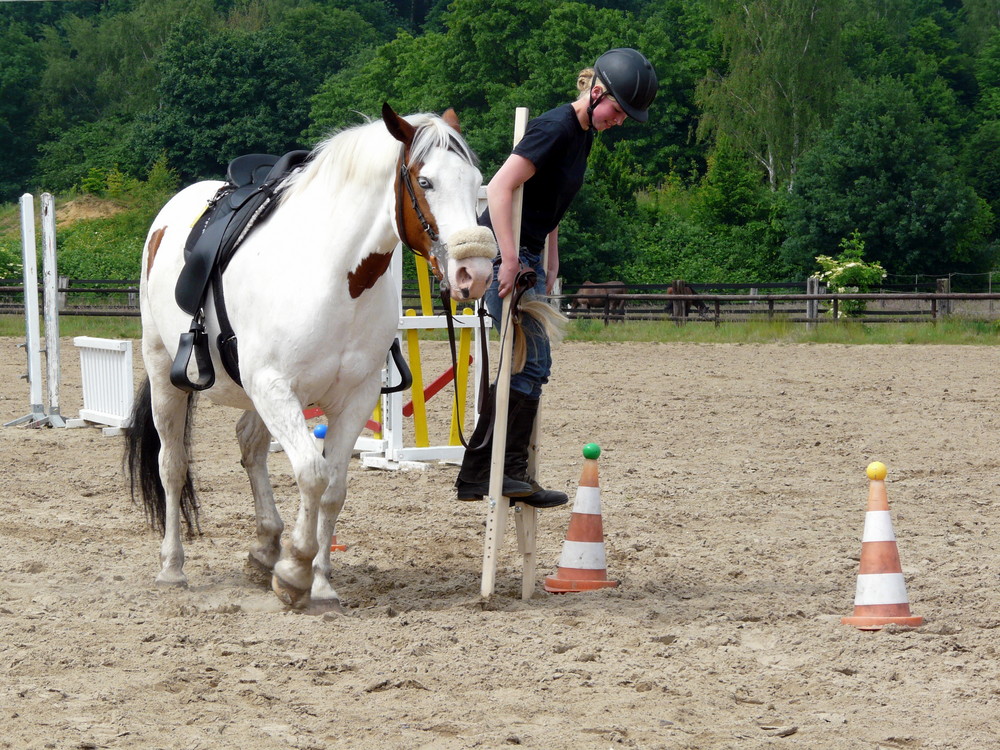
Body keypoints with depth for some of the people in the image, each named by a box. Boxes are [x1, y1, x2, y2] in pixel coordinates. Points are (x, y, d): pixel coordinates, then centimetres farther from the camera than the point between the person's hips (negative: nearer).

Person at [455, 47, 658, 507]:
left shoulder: (584, 134, 14)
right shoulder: (556, 128, -17)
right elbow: (501, 187, -25)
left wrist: (550, 266, 19)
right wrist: (509, 259, -27)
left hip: (526, 257, 10)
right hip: (503, 255, -10)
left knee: (525, 366, 9)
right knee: (533, 362, -10)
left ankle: (476, 477, 12)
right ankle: (511, 471, -6)